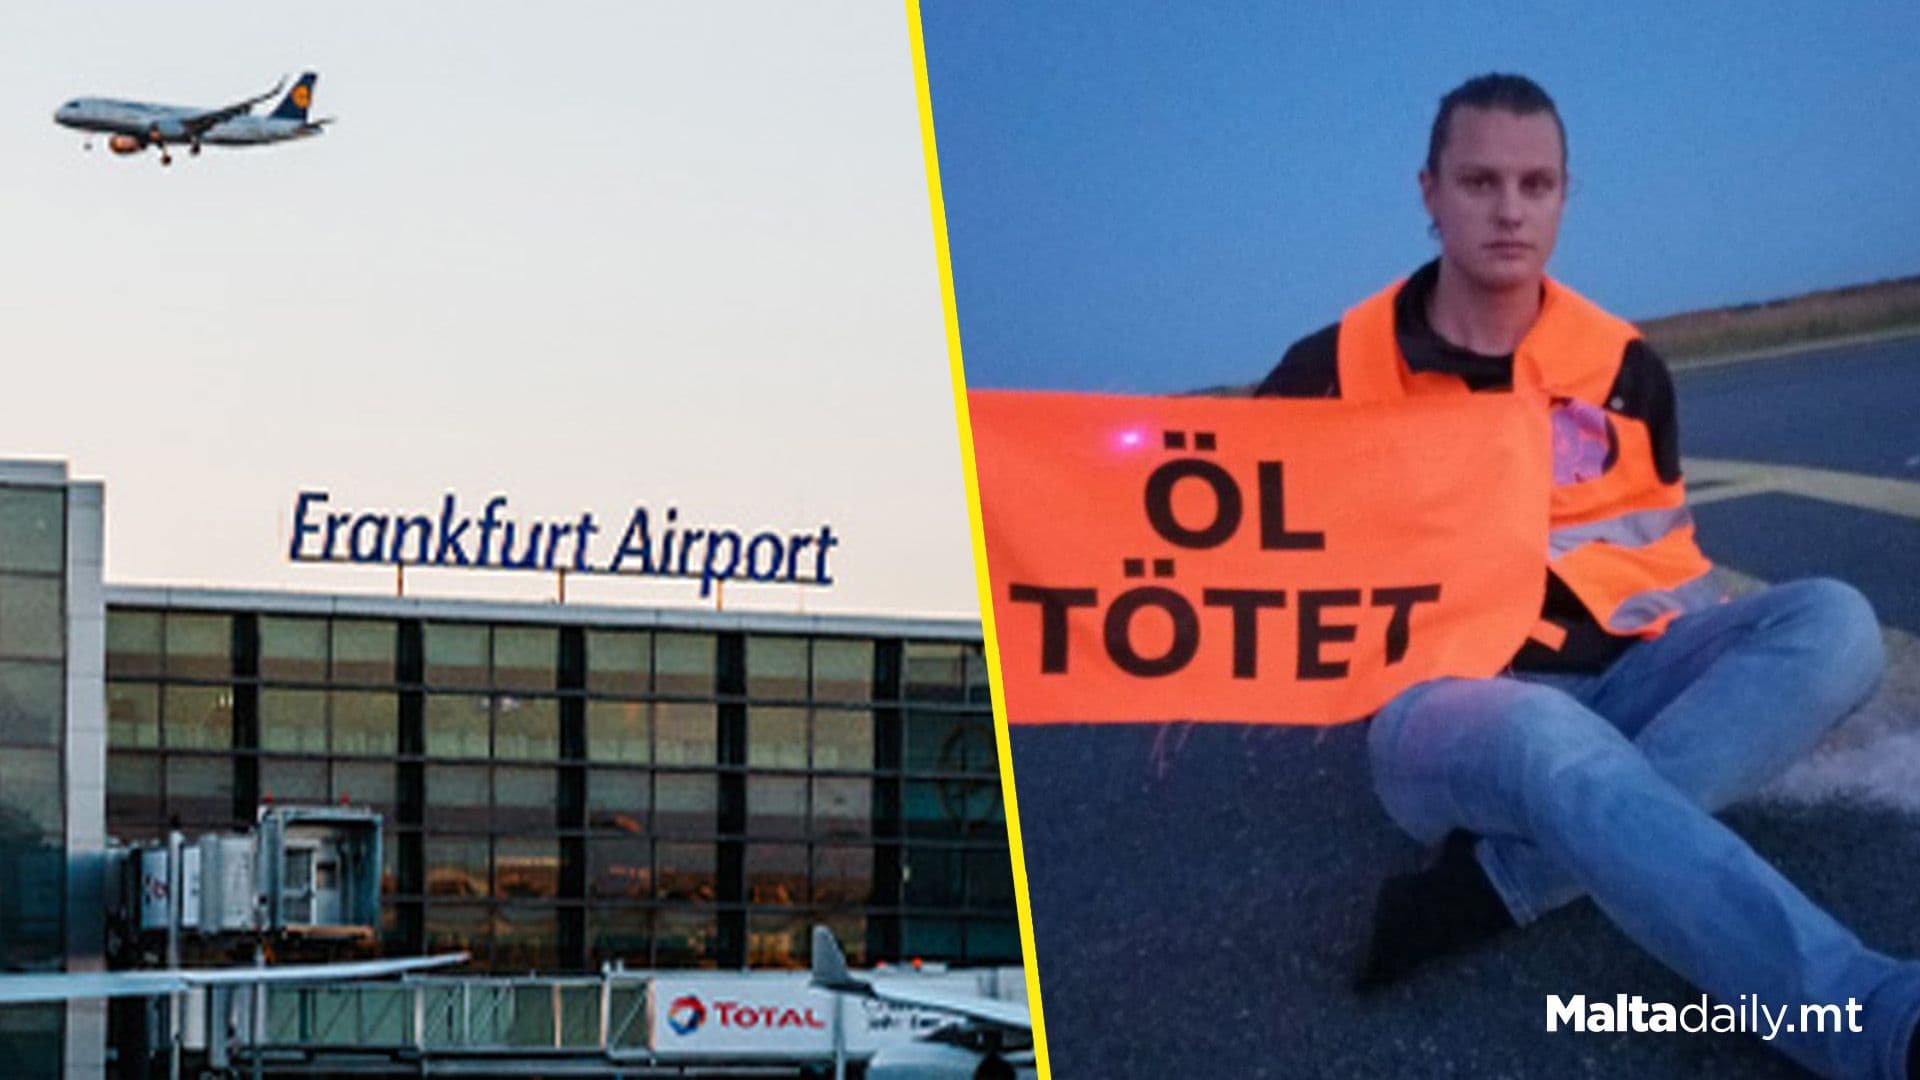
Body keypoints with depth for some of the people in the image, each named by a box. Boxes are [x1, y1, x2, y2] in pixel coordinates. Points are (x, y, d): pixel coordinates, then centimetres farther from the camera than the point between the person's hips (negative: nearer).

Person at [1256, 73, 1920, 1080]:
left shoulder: (1621, 365, 10)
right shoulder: (1338, 369, 4)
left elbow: (1661, 562, 16)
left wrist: (1732, 688, 0)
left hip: (1618, 682, 4)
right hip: (1443, 706, -4)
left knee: (1830, 623, -23)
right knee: (1552, 738, -42)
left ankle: (1506, 879, -33)